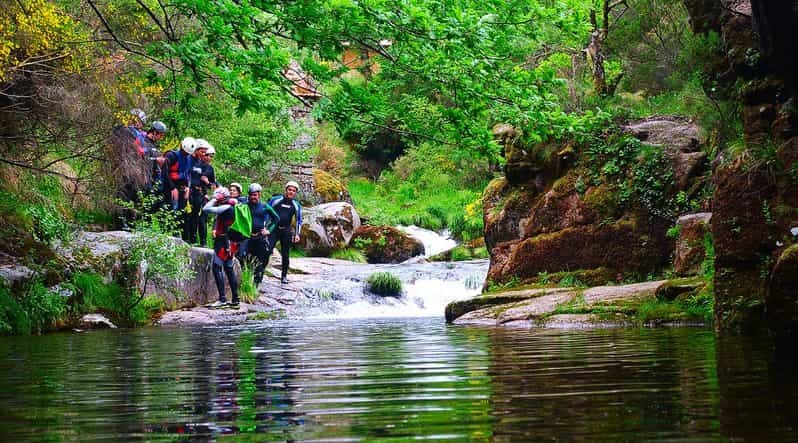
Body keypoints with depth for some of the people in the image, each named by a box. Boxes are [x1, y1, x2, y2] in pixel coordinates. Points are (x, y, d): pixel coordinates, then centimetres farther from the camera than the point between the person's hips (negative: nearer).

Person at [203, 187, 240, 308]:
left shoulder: (226, 207, -13)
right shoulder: (231, 207, 16)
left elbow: (206, 208, -16)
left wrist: (214, 200, -3)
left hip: (223, 242, -10)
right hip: (229, 242, 10)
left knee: (217, 268, -11)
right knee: (229, 269, 13)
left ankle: (222, 299, -16)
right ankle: (235, 299, 14)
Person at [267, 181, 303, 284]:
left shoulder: (296, 205, 5)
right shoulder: (275, 200, 0)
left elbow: (299, 220, 10)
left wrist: (297, 234, 0)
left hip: (286, 231, 2)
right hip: (273, 229, -2)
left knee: (285, 255, 7)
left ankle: (284, 276, 17)